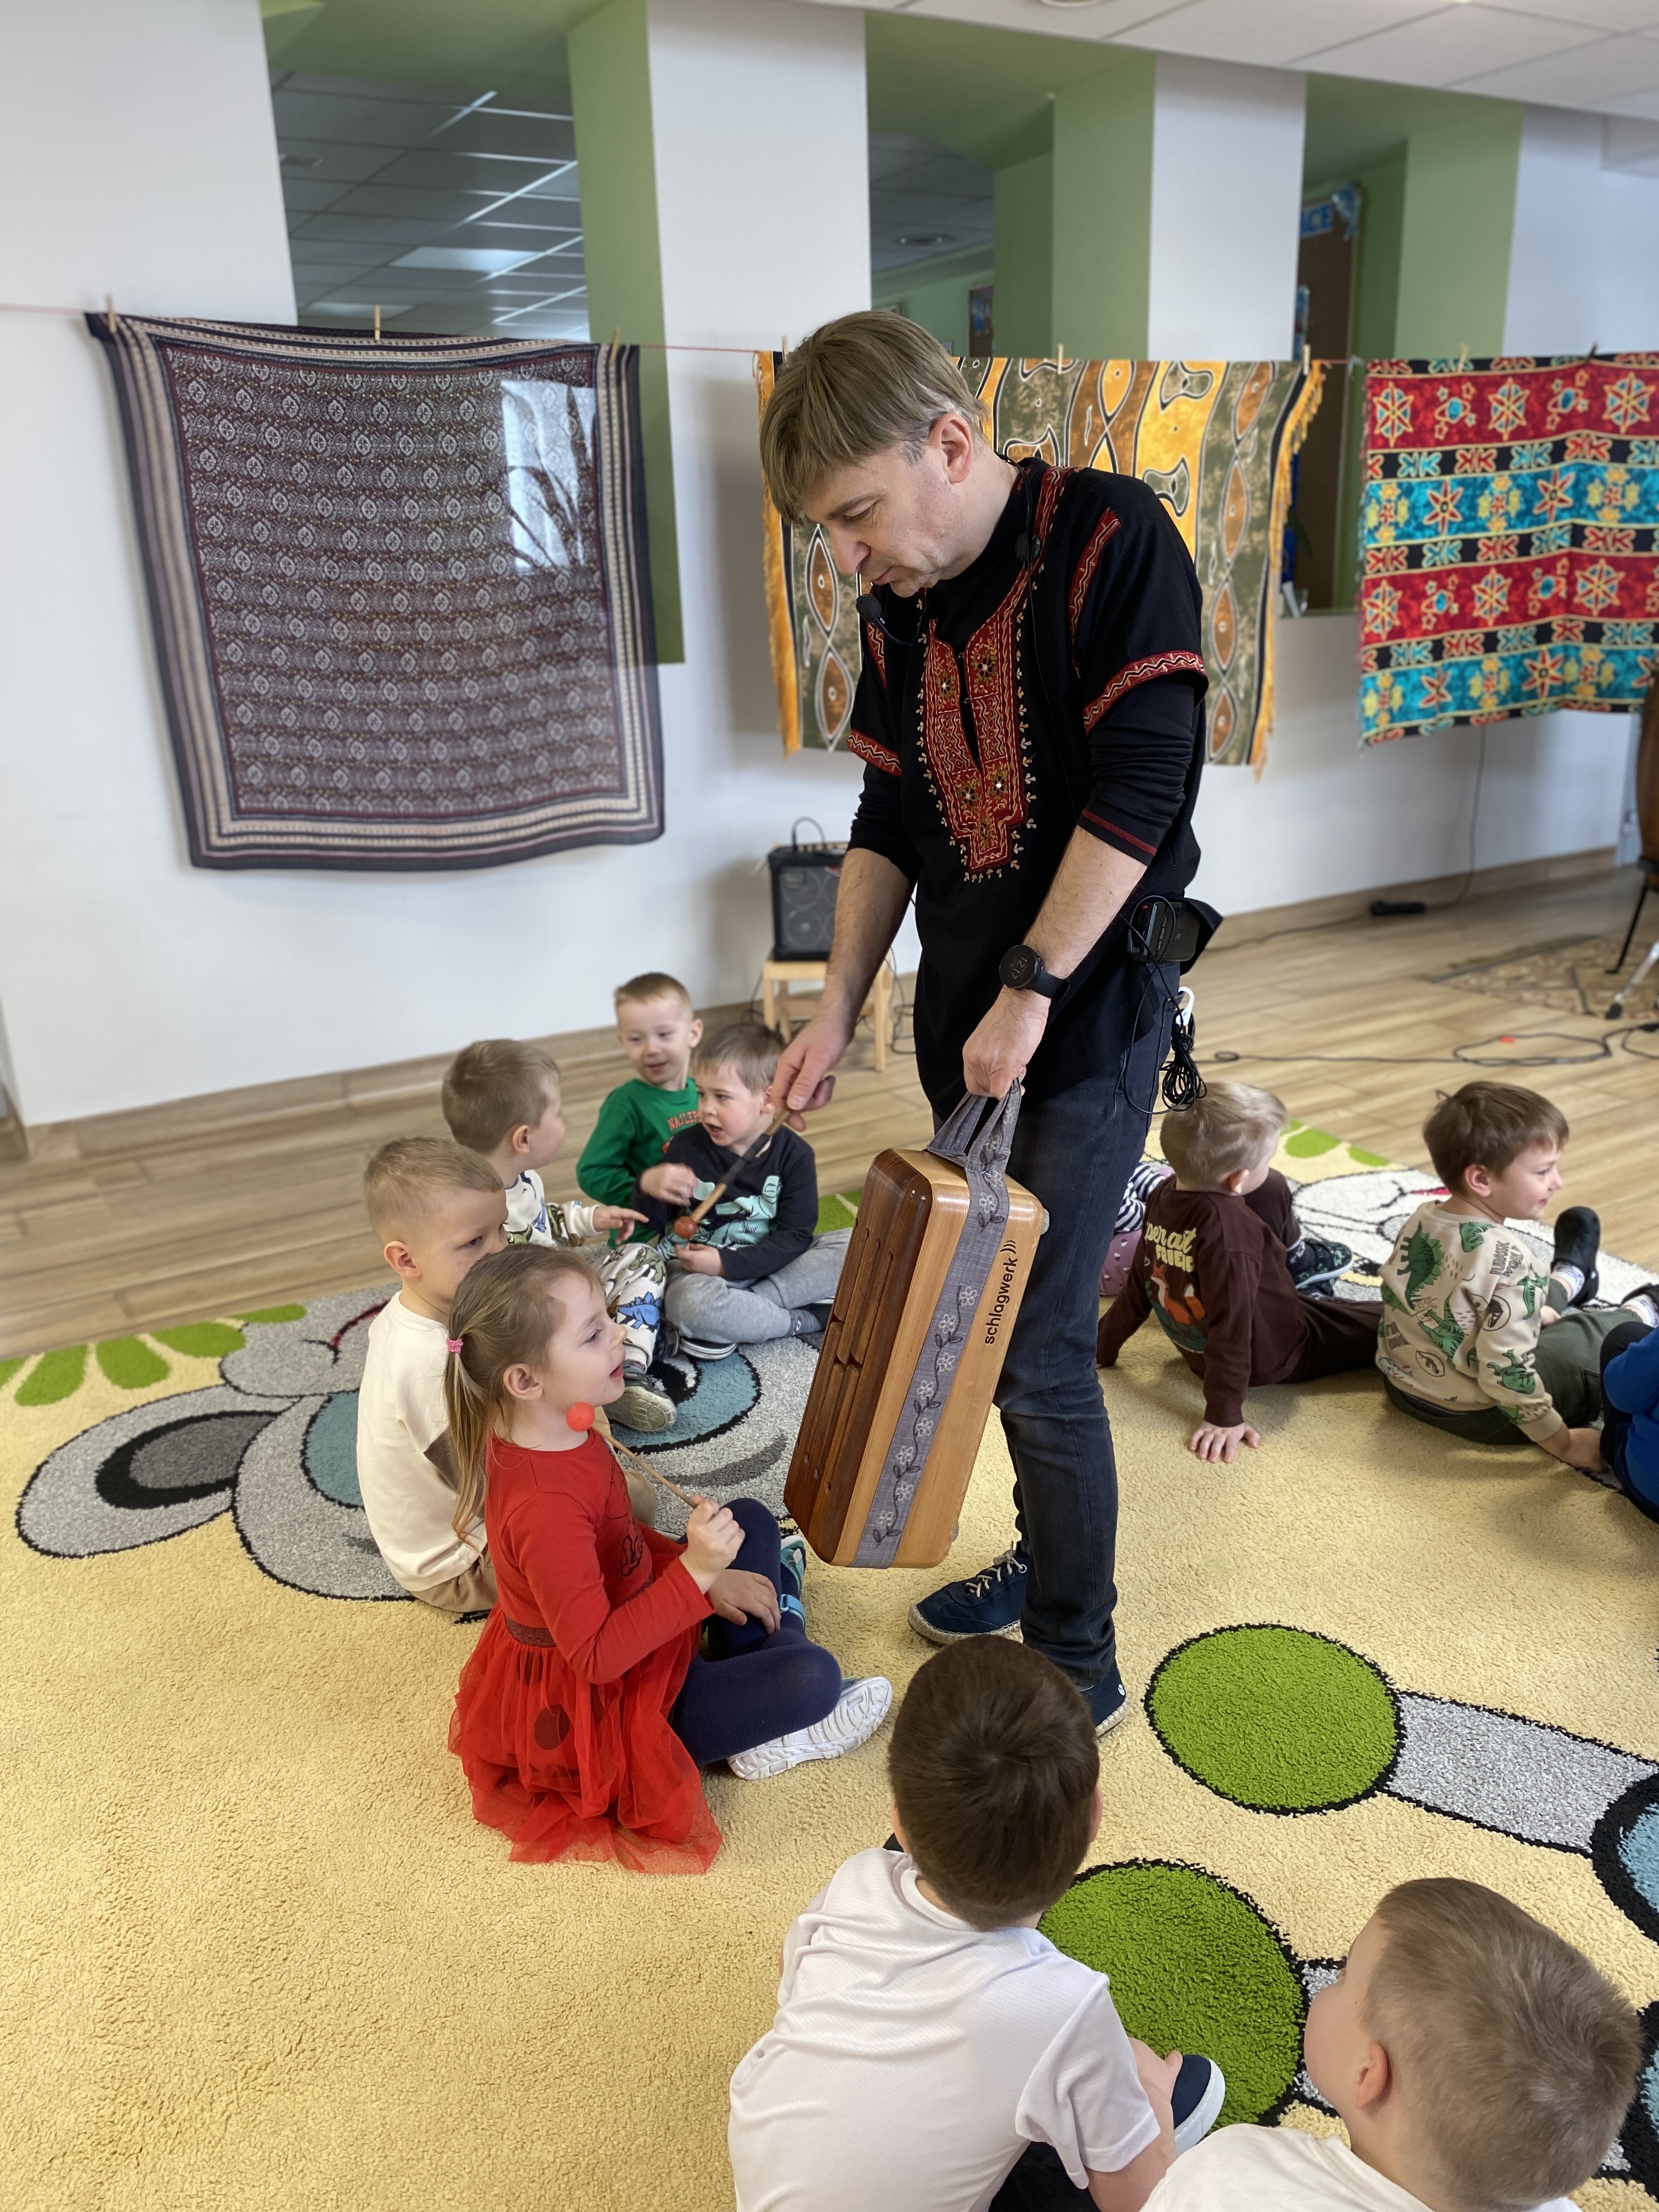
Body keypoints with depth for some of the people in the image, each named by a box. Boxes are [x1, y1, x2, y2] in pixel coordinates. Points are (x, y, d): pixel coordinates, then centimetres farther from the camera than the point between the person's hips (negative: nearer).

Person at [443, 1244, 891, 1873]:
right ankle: (760, 1736, 13)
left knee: (751, 1519, 16)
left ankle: (751, 1672, 15)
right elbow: (596, 1656, -33)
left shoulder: (553, 1430, -8)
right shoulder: (544, 1508, -38)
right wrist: (695, 1573, -38)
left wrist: (706, 1576, 2)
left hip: (622, 1621, 10)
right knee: (813, 1676, -18)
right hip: (596, 1709, -10)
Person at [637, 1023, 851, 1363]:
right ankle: (804, 1320, -18)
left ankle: (730, 1321, -24)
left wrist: (729, 1264, -25)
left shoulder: (793, 1154, -9)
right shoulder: (686, 1147, -7)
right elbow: (657, 1219, 0)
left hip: (771, 1261, 2)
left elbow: (796, 1235, -13)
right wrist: (648, 1187, -24)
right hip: (701, 1268, -1)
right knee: (686, 1303, -37)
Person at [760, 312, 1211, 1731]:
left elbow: (1138, 789, -19)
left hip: (1091, 1010, -7)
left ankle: (1079, 1669, 14)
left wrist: (1031, 992, -18)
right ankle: (1044, 1561, 36)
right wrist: (839, 1008, 6)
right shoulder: (903, 609, 8)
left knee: (1039, 1352, -5)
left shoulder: (1111, 540, -13)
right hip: (967, 1010, 7)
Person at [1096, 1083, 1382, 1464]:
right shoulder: (1230, 1228, -39)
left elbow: (1139, 1287, -4)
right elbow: (1231, 1325, -35)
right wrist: (1224, 1417, -29)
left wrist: (1104, 1347, 8)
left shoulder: (1163, 1196, -15)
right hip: (1272, 1354, -7)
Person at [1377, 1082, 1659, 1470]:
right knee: (1596, 1337, 14)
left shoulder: (1421, 1218, -9)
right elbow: (1506, 1372, -33)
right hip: (1475, 1413, -7)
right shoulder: (1509, 1260, -33)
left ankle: (1567, 1282, 60)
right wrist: (1564, 1443, -20)